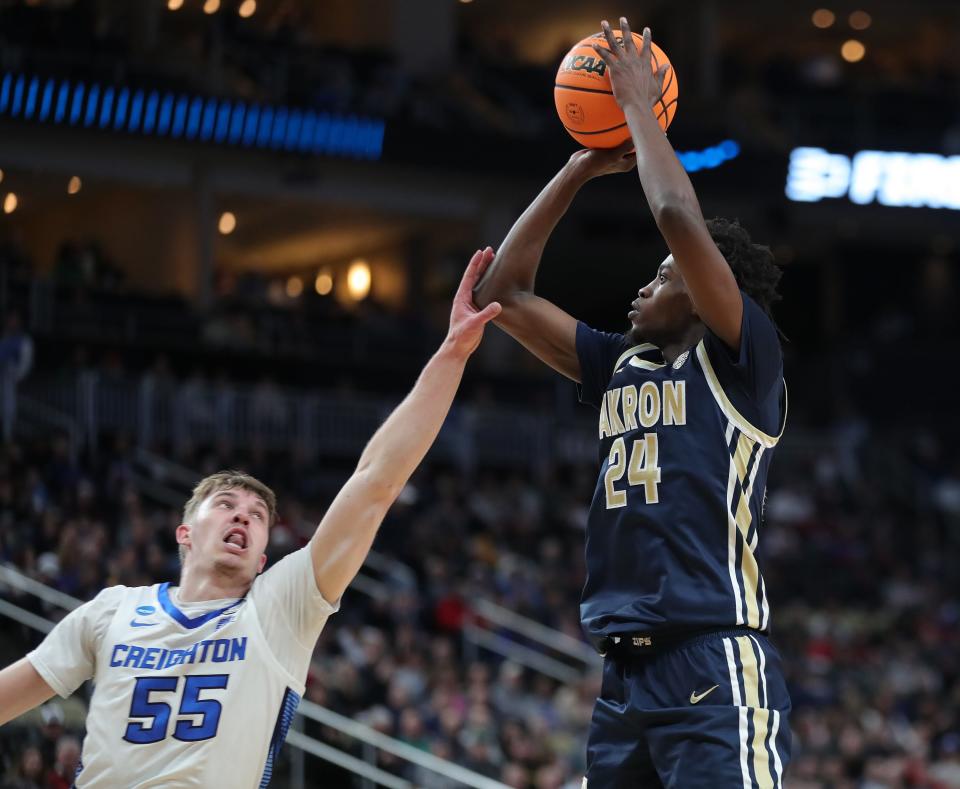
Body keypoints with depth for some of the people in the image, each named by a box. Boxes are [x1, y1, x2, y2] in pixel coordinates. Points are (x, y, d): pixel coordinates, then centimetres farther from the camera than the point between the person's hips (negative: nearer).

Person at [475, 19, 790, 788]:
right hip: (625, 673, 8)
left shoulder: (741, 360, -1)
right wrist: (579, 170, 19)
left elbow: (679, 218, -14)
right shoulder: (622, 364, 19)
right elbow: (504, 291, 22)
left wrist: (639, 108, 0)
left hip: (715, 671, -8)